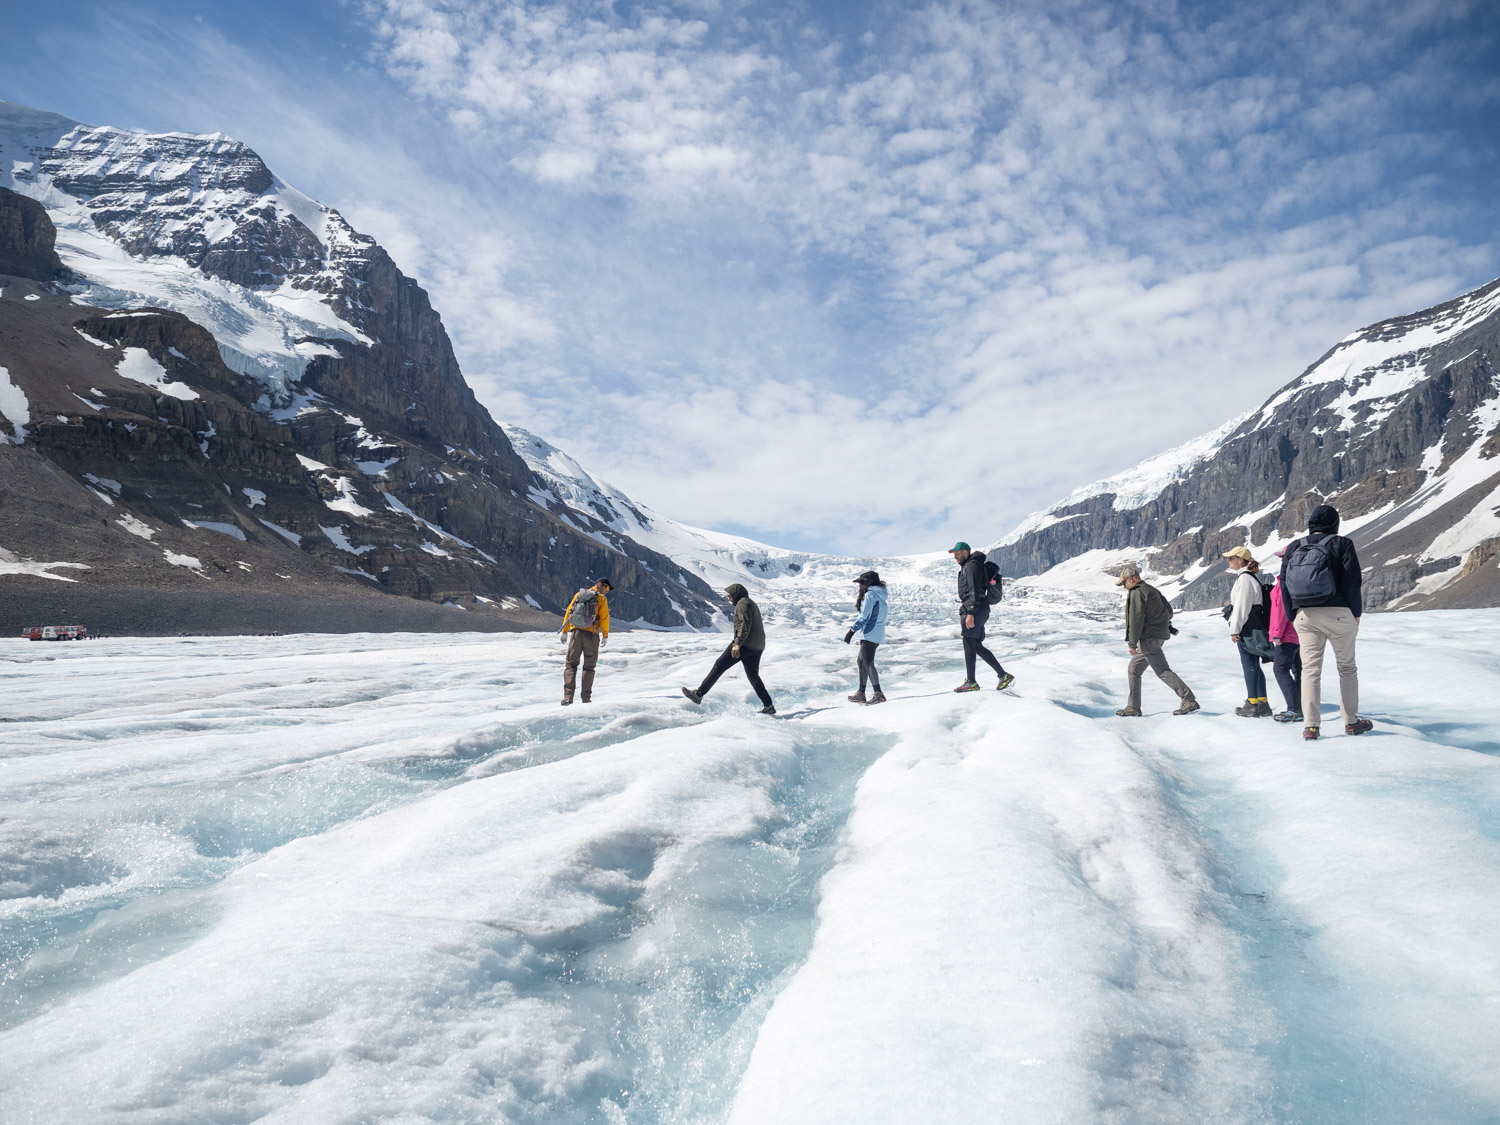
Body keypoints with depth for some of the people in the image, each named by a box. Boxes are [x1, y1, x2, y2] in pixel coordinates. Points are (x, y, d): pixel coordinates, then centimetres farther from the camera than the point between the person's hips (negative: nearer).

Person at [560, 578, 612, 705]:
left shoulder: (578, 594, 10)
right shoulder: (601, 599, -2)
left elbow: (568, 612, 10)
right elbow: (604, 618, -6)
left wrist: (564, 632, 15)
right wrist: (605, 636, 5)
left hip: (576, 633, 2)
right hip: (592, 635, -2)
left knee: (571, 665, 8)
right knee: (589, 667, 9)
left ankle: (568, 696, -5)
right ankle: (586, 698, 6)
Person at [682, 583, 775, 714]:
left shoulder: (743, 603, -7)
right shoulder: (752, 604, 25)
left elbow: (745, 624, -20)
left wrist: (738, 643, -27)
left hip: (746, 644, -10)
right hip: (758, 647, 10)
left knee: (719, 665, -5)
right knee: (753, 676, 15)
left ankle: (699, 694, -5)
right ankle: (769, 706, 10)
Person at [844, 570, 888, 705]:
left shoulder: (870, 595, -13)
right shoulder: (880, 596, 15)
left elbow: (864, 616, -19)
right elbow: (886, 612, 24)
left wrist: (852, 630, -19)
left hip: (869, 634, -10)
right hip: (878, 635, 10)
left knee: (868, 663, -11)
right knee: (862, 661, 15)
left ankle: (878, 693, -18)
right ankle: (861, 693, 18)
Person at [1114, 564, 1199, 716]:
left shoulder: (1136, 592, -13)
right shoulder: (1151, 589, 17)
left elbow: (1136, 619, -17)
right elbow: (1169, 610, 22)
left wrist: (1132, 643, -15)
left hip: (1149, 638, -10)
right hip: (1159, 635, 10)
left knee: (1162, 671, -9)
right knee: (1133, 669, 14)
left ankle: (1189, 700, -12)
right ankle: (1133, 707, 15)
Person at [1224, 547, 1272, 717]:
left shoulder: (1244, 578, -14)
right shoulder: (1251, 577, 18)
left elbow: (1242, 606, -18)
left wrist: (1234, 629, -15)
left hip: (1247, 629, -10)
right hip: (1255, 629, 10)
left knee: (1249, 665, -6)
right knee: (1254, 666, 13)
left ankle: (1252, 704, -3)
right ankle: (1262, 703, 17)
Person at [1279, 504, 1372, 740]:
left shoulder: (1293, 548, 8)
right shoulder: (1341, 544, -2)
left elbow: (1285, 584, 7)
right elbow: (1352, 581, -6)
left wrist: (1294, 616, 13)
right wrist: (1356, 613, 4)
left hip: (1305, 615, 2)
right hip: (1338, 614, -2)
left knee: (1310, 669, 3)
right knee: (1347, 668, 12)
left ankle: (1311, 726, -4)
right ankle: (1351, 722, 18)